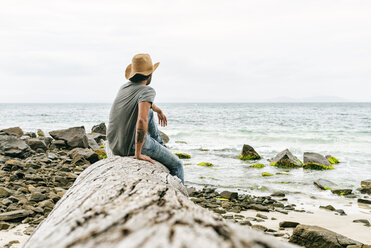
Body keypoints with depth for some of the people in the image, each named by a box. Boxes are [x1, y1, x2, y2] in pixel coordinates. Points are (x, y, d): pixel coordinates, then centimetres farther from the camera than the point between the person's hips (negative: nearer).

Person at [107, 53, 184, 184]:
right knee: (176, 165, 13)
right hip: (134, 147, -7)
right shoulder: (147, 90, -18)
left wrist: (158, 110, 49)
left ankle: (160, 145, 42)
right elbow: (142, 121, -35)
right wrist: (138, 154, -26)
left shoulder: (124, 87, 7)